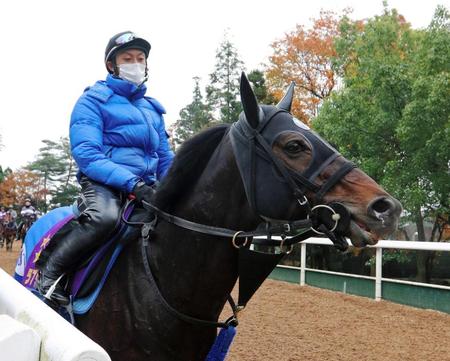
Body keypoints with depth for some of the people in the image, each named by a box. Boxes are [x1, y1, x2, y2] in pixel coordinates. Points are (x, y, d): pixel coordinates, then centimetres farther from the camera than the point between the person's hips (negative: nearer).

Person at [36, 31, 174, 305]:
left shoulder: (152, 109, 21)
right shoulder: (94, 100, 2)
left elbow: (166, 159, 23)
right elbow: (86, 154, -12)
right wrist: (132, 182, -25)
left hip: (146, 186, 7)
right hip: (103, 182, -6)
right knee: (104, 218, -38)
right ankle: (48, 276, -19)